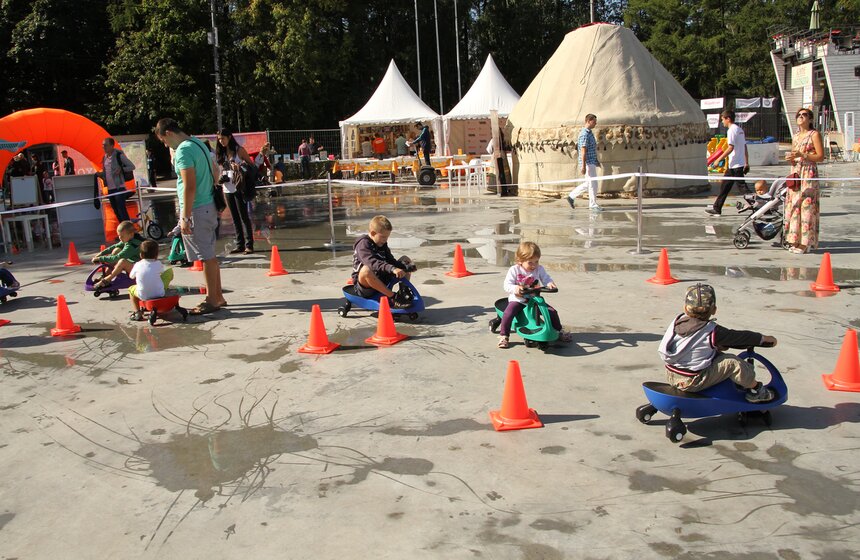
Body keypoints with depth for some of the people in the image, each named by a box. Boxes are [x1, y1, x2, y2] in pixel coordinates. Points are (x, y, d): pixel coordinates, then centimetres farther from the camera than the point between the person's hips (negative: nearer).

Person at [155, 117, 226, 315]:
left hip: (196, 210, -10)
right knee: (209, 255, 15)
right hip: (209, 205, 10)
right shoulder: (198, 143, 13)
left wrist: (185, 217, -18)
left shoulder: (183, 151, -16)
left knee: (206, 256, -2)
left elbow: (190, 186, -21)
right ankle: (216, 296, 23)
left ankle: (212, 300, 6)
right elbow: (214, 174, 19)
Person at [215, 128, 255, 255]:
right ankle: (240, 244, 16)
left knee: (244, 216, -5)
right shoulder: (221, 153, 12)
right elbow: (222, 169, 19)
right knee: (235, 218, 10)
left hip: (239, 188, -6)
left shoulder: (239, 150, -4)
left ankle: (249, 244, -3)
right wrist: (220, 178, 0)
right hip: (227, 189, 6)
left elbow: (251, 165, -1)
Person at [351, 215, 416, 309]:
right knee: (366, 269, -43)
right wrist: (392, 269, -48)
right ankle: (392, 298, -36)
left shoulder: (383, 245, 10)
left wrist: (406, 267, -17)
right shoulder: (363, 245, -17)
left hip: (382, 283, 8)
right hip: (365, 286, -8)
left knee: (406, 260, 8)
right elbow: (372, 263, -35)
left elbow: (391, 261, 3)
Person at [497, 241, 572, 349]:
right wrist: (515, 288, -35)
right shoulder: (514, 270, -10)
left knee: (552, 312, -4)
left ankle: (559, 332, 20)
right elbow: (507, 284, -13)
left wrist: (550, 283, -25)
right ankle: (504, 336, -14)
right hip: (517, 300, -3)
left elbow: (546, 279, 0)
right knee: (508, 314, -30)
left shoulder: (539, 269, 1)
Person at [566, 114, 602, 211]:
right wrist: (583, 166, -24)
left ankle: (571, 196, 20)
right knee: (593, 184, -2)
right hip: (588, 163, -10)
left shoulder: (589, 133, 15)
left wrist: (596, 161, 23)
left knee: (589, 183, 15)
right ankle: (593, 205, 8)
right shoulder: (584, 134, -16)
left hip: (592, 162, 10)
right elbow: (583, 151, -21)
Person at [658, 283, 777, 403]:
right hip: (692, 382, -8)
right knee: (732, 362, -4)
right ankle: (755, 389, 13)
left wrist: (717, 346, 17)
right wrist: (763, 338, 7)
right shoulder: (712, 331, -17)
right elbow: (738, 337, -7)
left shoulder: (677, 321, 2)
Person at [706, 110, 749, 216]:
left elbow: (731, 148, -22)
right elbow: (745, 148, 17)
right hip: (741, 163, 10)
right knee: (724, 185, 13)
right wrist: (747, 163, 19)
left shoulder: (732, 130, -14)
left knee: (742, 186, -6)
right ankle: (717, 208, 17)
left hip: (735, 164, -10)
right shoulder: (740, 129, 15)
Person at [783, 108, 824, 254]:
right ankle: (795, 240, 10)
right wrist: (790, 158, 1)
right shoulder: (796, 136, 17)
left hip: (809, 173, -7)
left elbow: (821, 156, -9)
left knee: (806, 205, -9)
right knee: (793, 205, 4)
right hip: (796, 173, 7)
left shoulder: (814, 134, -3)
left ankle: (805, 242, -8)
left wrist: (802, 155, -18)